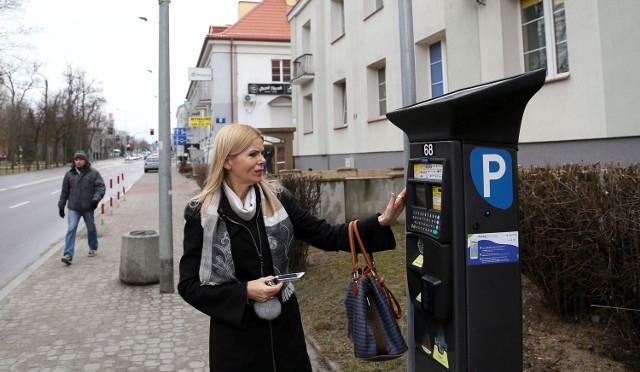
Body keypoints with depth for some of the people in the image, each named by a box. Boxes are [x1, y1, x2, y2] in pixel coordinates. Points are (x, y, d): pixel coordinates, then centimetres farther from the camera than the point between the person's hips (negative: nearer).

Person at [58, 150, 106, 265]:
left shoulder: (93, 173, -1)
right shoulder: (69, 174, 6)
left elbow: (100, 186, -6)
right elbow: (64, 191, 11)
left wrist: (96, 198, -21)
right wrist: (61, 206, 11)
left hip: (88, 208, -1)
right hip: (73, 208, 1)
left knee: (91, 229, 14)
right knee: (71, 229, -11)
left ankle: (93, 248, 36)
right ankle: (68, 255, -14)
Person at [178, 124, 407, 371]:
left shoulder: (276, 199, -2)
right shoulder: (202, 214, -10)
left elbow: (326, 236, -3)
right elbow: (189, 285, -7)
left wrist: (382, 222, -14)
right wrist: (245, 292, -18)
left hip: (283, 324, 3)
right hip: (236, 334, -3)